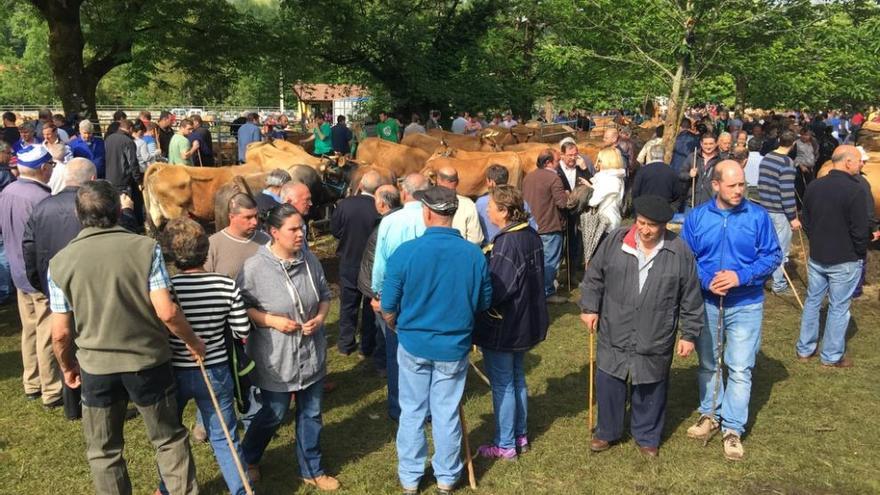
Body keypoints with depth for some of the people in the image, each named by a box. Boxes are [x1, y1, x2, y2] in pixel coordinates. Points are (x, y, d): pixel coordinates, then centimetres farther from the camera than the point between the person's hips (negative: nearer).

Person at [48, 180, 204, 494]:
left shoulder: (60, 262, -7)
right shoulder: (145, 247, -13)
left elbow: (61, 333, -4)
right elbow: (166, 312, -18)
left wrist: (67, 367, 15)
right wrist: (192, 342, 0)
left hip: (96, 367, 1)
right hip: (148, 361, -1)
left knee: (103, 451, 19)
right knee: (169, 439, 16)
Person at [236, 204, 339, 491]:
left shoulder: (310, 260, -4)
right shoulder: (254, 267, -18)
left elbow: (325, 294, 9)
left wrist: (321, 317, -10)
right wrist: (271, 320, -20)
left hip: (312, 354, 4)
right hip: (276, 359, -4)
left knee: (311, 415, 16)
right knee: (273, 415, 13)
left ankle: (311, 470, 36)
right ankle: (247, 459, 43)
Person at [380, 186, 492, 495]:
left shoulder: (405, 252, -18)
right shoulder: (474, 254, -13)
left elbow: (388, 308, -10)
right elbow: (484, 303, 0)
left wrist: (398, 329, 12)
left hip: (413, 345, -1)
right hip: (454, 347, 1)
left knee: (412, 413, 15)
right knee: (447, 414, 15)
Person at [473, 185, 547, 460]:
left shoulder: (507, 243, -26)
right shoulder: (531, 235, 2)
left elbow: (495, 291, -26)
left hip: (503, 325, -9)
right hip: (526, 321, 9)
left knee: (502, 385, 5)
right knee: (517, 379, 21)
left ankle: (505, 445, 18)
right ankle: (520, 436, 33)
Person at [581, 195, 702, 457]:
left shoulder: (680, 251, -8)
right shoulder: (615, 241, -5)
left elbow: (691, 298, -1)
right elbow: (593, 277, 6)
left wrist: (689, 334, 1)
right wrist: (589, 307, 0)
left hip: (655, 340, -1)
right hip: (614, 335, 1)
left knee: (650, 390, 13)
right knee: (609, 385, 11)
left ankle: (647, 436, 35)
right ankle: (608, 431, 33)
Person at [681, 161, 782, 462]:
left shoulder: (758, 216, -8)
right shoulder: (697, 217, -3)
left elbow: (772, 256, -6)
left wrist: (741, 276, -20)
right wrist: (706, 280, -17)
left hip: (746, 304, -2)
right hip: (706, 303, 2)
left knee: (740, 369, 0)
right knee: (708, 364, 16)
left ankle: (733, 429, 12)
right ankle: (710, 415, 34)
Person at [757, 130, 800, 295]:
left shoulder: (765, 158, 5)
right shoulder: (786, 163, -18)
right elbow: (787, 193, -20)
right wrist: (793, 217, -14)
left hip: (764, 208, 7)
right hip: (779, 212, -7)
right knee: (781, 247, 4)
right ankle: (779, 284, 12)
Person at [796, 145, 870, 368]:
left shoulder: (814, 186, 0)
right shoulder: (855, 190, -20)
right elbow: (860, 230, -17)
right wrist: (860, 253, -1)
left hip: (816, 256, 6)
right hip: (845, 260, -6)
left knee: (812, 301, 16)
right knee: (839, 307, 6)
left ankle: (805, 349, 25)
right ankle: (832, 356, 17)